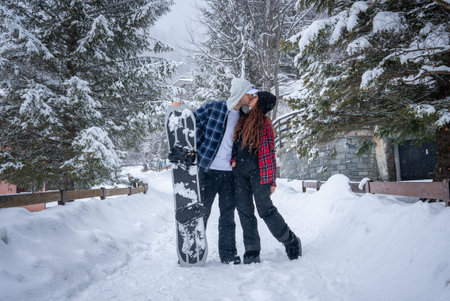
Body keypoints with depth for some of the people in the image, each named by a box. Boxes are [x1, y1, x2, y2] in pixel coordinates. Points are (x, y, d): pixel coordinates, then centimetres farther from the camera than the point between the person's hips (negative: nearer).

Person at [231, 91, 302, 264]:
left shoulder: (264, 124, 1)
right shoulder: (242, 119, 16)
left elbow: (270, 151, -2)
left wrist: (272, 180, -6)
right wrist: (233, 158, 5)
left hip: (258, 171, -5)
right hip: (239, 171, 5)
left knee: (265, 209, -8)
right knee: (245, 212, 3)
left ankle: (290, 241, 12)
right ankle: (251, 252, 11)